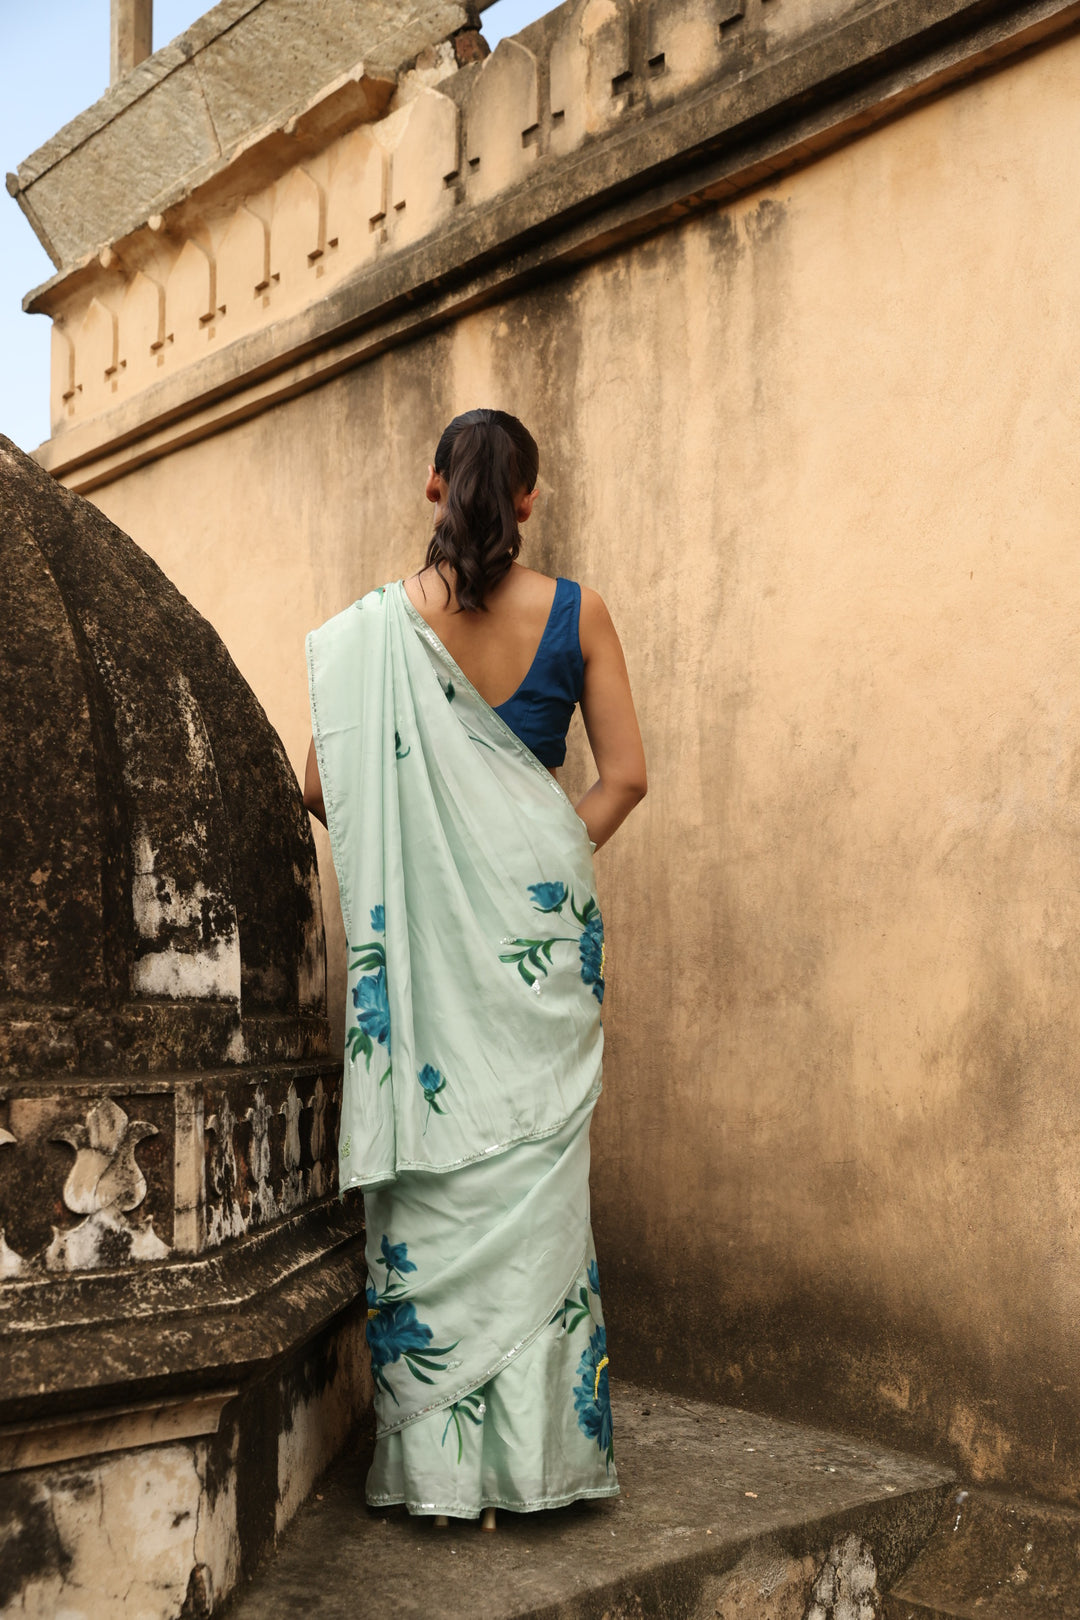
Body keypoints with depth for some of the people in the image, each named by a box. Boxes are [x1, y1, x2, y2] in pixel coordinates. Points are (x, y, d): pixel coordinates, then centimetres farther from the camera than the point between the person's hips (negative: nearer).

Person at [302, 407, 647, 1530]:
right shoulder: (576, 613, 1)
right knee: (533, 1166, 7)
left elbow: (322, 787, -1)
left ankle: (436, 1458, 14)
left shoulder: (376, 624, -2)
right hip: (538, 913, 1)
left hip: (419, 921, -1)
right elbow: (625, 775, 1)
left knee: (429, 1171, 6)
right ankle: (537, 1450, 15)